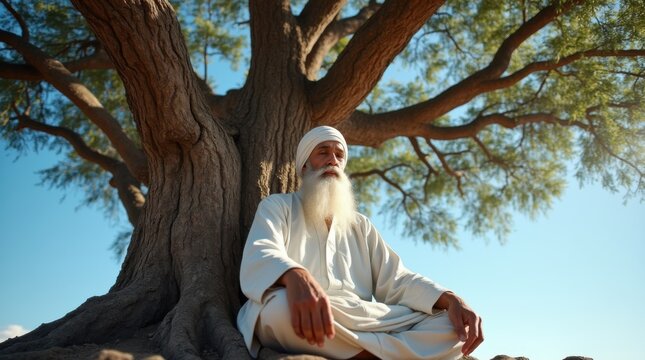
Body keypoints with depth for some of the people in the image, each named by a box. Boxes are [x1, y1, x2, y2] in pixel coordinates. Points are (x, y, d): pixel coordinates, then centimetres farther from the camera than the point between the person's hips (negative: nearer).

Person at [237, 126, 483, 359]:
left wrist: (451, 300, -7)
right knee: (280, 307, -38)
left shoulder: (359, 225, 26)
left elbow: (395, 279, 14)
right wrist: (296, 277, -36)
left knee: (449, 326, -14)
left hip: (363, 325, 4)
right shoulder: (277, 206, 12)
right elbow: (260, 256, -10)